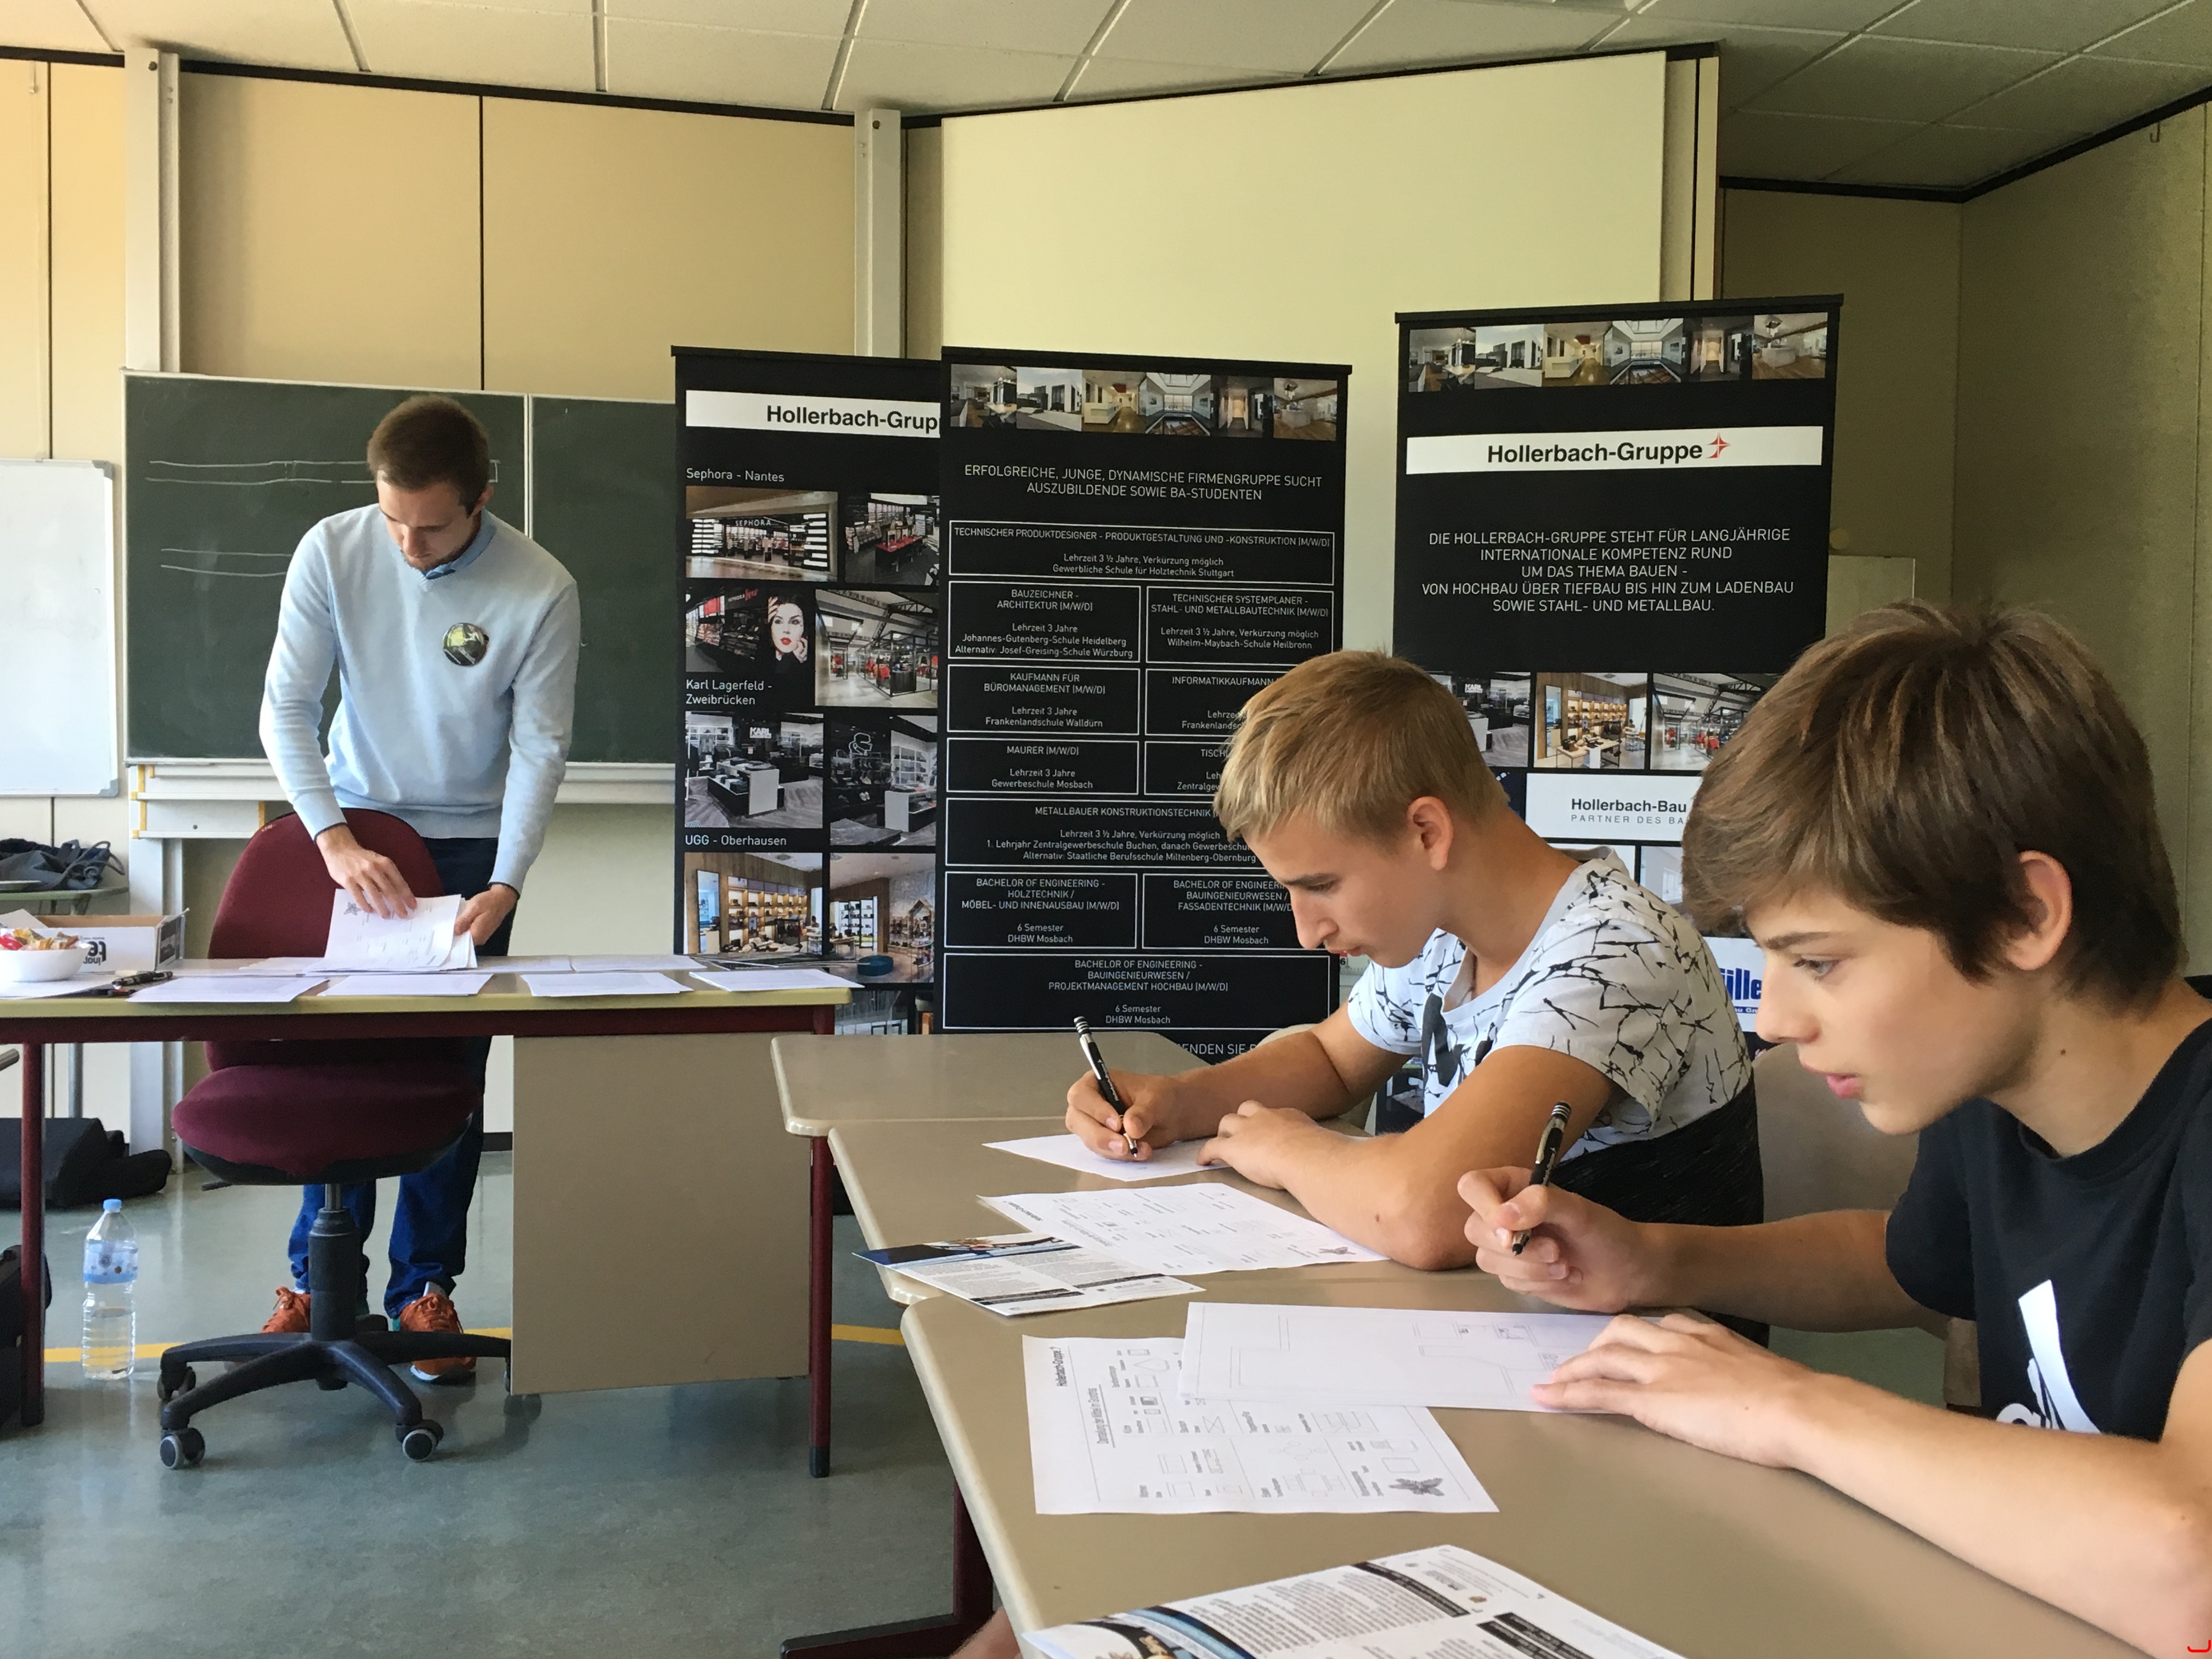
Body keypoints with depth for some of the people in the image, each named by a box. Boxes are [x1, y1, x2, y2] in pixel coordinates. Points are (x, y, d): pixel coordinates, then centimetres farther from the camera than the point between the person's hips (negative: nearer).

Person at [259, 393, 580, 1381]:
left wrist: (505, 886, -23)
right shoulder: (332, 551, -14)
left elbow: (540, 749, -14)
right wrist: (333, 837, -23)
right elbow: (286, 707, -11)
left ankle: (425, 1286, 14)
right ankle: (318, 1271, 19)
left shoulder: (541, 593, -18)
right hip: (350, 827, 1)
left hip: (470, 843, -1)